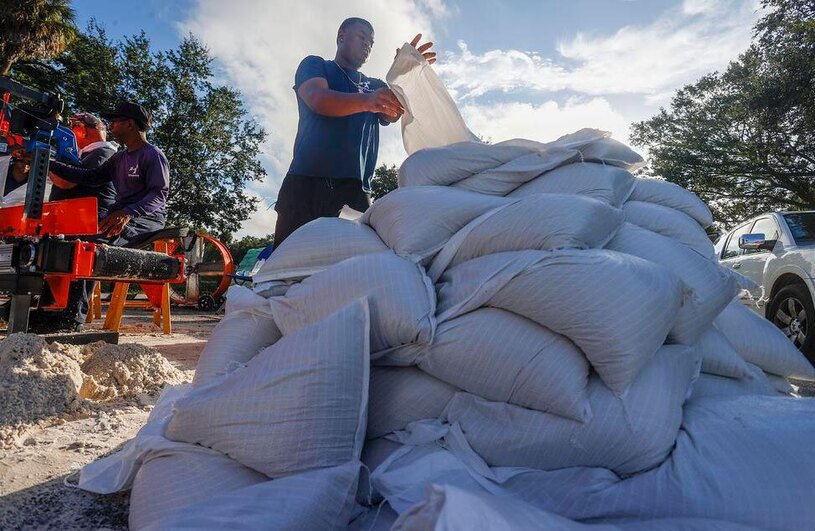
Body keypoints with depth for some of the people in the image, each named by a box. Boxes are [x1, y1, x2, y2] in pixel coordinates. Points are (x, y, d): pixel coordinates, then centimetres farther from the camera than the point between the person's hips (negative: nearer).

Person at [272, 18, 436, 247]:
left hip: (356, 188, 3)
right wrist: (366, 101, -27)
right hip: (309, 180, -3)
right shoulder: (314, 65, 15)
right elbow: (317, 100, -8)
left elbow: (392, 115, 6)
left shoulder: (374, 85, 27)